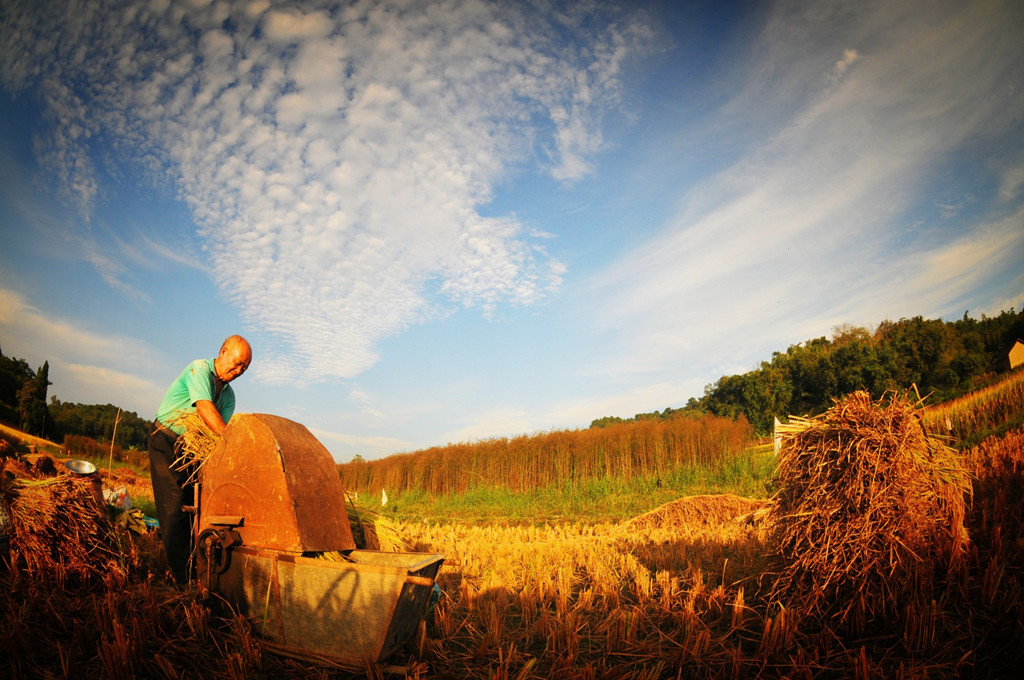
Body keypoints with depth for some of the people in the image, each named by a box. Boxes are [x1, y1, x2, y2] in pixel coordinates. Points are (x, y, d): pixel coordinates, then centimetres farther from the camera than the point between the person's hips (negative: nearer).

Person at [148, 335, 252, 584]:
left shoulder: (229, 394, 4)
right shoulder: (199, 369, -18)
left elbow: (224, 427, -7)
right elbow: (205, 408, -32)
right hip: (166, 442, -7)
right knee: (174, 509, -10)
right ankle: (182, 577, -6)